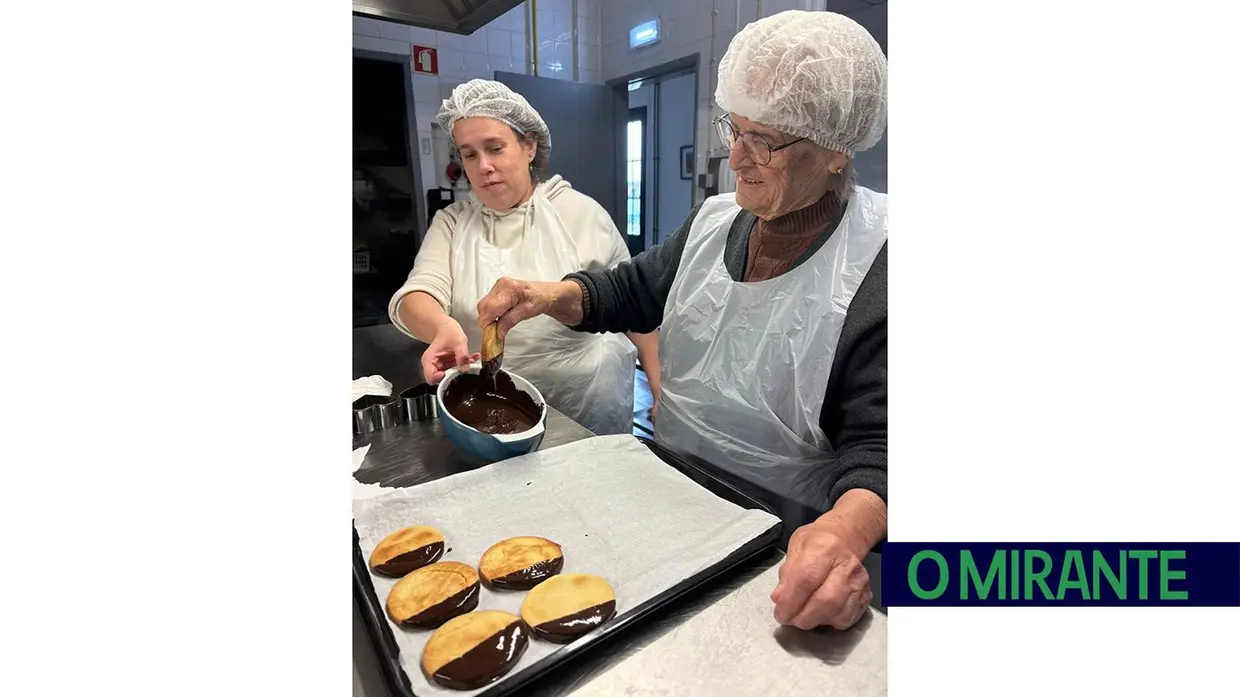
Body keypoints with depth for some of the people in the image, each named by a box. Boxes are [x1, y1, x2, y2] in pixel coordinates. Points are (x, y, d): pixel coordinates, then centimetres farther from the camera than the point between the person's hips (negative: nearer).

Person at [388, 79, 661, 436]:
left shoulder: (580, 212, -6)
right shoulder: (450, 224, 1)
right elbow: (417, 295, -14)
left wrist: (662, 393, -6)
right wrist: (443, 326, -38)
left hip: (591, 402, -1)